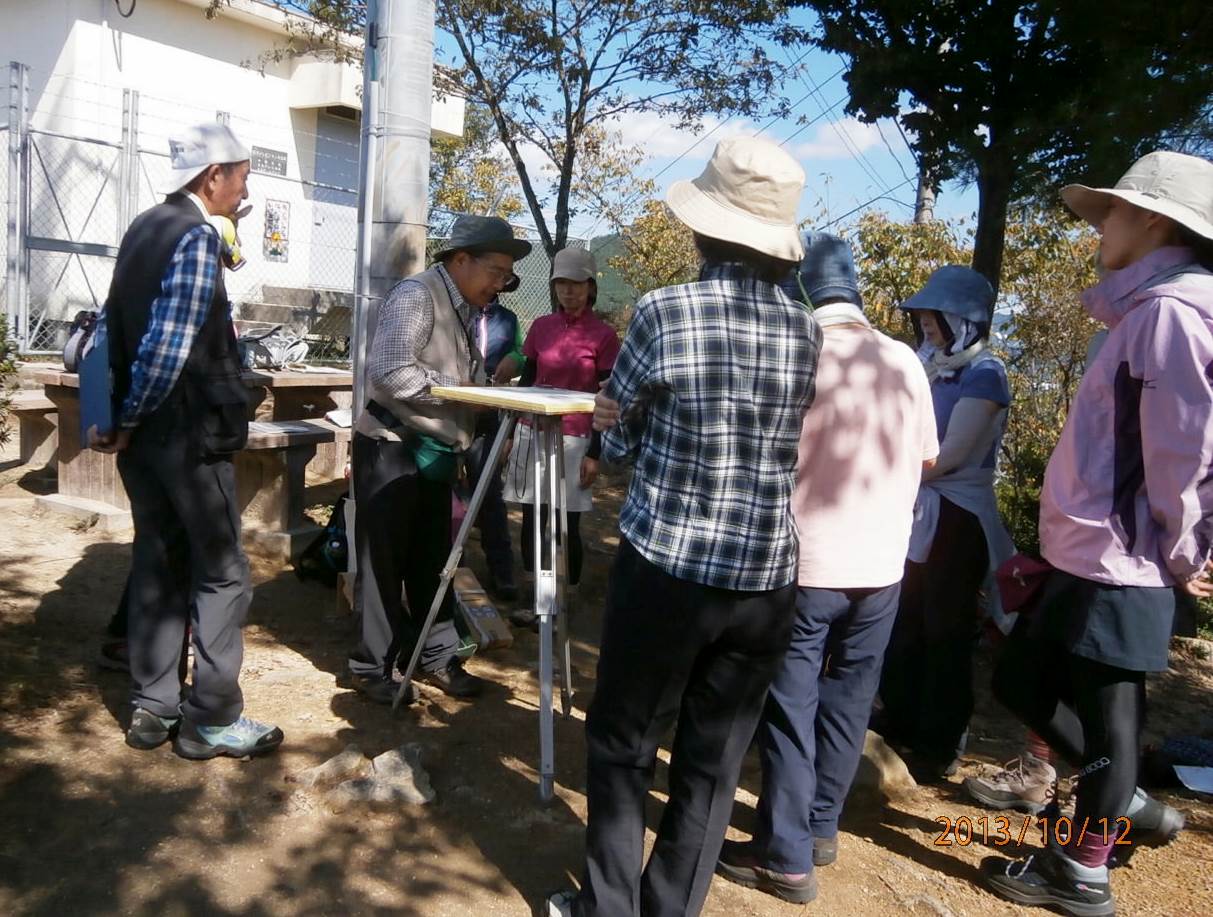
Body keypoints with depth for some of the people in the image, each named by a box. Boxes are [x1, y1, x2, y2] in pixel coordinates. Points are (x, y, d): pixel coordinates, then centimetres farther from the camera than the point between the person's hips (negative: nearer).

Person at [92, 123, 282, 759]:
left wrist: (119, 416, 13)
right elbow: (170, 345, -22)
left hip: (142, 431, 9)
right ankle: (211, 719, 6)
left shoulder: (144, 228, 13)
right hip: (188, 430, -9)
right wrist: (130, 422, -10)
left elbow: (115, 325, 14)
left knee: (157, 563, 13)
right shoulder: (197, 236, -14)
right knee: (221, 571, 0)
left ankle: (152, 707, 20)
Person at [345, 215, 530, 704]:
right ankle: (372, 666, 14)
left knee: (432, 562, 13)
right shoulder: (415, 296, -15)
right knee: (383, 564, 2)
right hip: (392, 449, -8)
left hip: (435, 452, 8)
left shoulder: (466, 311, 11)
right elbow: (390, 374, -27)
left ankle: (436, 658, 24)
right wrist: (460, 388, -20)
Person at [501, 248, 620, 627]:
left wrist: (595, 453, -8)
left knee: (567, 525, 0)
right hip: (532, 432, 4)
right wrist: (511, 434, 10)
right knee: (531, 518, 8)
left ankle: (566, 602, 15)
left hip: (574, 439, -4)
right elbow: (526, 381, 12)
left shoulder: (604, 336, -5)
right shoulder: (541, 327, 6)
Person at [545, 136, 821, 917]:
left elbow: (617, 439, 1)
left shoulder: (665, 314, -12)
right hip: (767, 579, 4)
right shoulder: (808, 331, 2)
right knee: (713, 765, 15)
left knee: (623, 749, 15)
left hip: (667, 569, -4)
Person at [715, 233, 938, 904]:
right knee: (847, 703, 16)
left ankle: (784, 857, 12)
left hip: (806, 563, -5)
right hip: (882, 565, 5)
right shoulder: (906, 361, 3)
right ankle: (820, 828, 30)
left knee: (790, 708, 5)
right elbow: (926, 456, 14)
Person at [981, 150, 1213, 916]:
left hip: (1121, 567, -10)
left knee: (1105, 718, 4)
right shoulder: (1148, 311, 16)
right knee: (1021, 680, 18)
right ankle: (1129, 807, 32)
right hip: (1092, 557, 10)